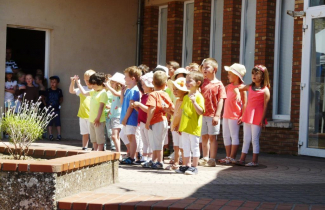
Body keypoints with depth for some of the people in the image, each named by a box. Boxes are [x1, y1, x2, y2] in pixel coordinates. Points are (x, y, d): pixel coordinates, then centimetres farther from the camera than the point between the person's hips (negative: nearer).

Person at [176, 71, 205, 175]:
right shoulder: (186, 97, 14)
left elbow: (201, 112, -19)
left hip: (194, 127, -8)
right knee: (186, 147, 13)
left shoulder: (198, 96, -10)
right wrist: (180, 126, 19)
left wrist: (194, 102, -29)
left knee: (194, 147, -1)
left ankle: (194, 167, 3)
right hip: (185, 127, 8)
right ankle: (186, 165, 21)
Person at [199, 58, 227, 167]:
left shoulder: (219, 84, -5)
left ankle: (212, 159, 9)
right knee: (204, 137, 10)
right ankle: (205, 158, 20)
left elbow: (220, 101, -9)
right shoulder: (202, 82, 7)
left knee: (212, 137, 2)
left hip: (213, 116, -4)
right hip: (202, 115, 4)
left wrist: (217, 115, -15)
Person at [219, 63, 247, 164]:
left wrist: (243, 116, -16)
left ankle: (232, 157, 3)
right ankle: (228, 156, 19)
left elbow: (244, 103, -12)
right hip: (226, 116, 8)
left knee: (234, 136, -1)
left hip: (235, 117, -8)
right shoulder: (228, 87, 12)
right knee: (226, 136, 11)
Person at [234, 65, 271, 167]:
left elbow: (265, 106, -10)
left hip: (257, 117, -6)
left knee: (255, 139, -2)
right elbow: (237, 88, 19)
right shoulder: (249, 87, 9)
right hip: (248, 115, 6)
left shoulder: (265, 90, -8)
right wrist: (238, 94, -4)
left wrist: (263, 119, -13)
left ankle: (255, 161, 5)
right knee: (246, 139, 11)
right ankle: (242, 159, 17)